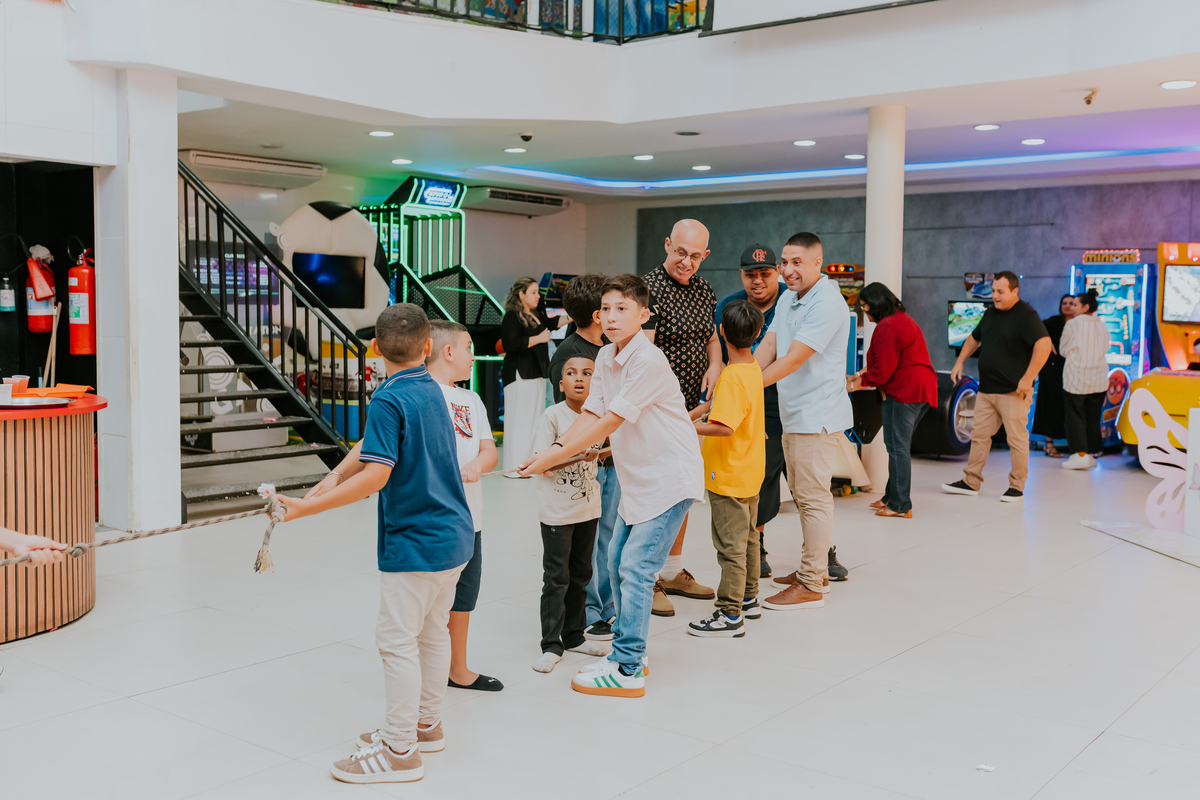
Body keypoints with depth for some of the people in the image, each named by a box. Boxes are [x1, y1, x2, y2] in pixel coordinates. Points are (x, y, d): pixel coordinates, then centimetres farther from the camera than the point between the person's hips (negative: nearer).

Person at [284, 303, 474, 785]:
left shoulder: (388, 400, -17)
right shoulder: (431, 390, 9)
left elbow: (376, 475, -25)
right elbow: (372, 444, 12)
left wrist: (310, 507, -24)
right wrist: (335, 477, 1)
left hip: (414, 542, -9)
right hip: (453, 535, 9)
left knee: (397, 641, 0)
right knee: (433, 632, 19)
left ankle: (400, 752, 8)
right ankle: (426, 725, 34)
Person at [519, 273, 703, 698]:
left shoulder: (648, 361, -22)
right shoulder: (606, 358, 6)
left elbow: (609, 422, -24)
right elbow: (591, 414, 3)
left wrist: (554, 458, -21)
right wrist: (555, 447, -15)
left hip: (670, 477, -9)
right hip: (638, 479, 9)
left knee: (636, 567, -11)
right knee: (617, 561, 14)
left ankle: (626, 670, -3)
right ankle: (628, 650, 28)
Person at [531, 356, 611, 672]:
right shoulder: (553, 415, -12)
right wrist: (577, 454, -25)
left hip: (588, 507, 5)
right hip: (557, 511, -5)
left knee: (581, 574, 14)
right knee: (557, 577, -1)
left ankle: (575, 636, 27)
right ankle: (552, 645, 7)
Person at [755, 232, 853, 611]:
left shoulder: (827, 304, -18)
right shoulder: (788, 298, 13)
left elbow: (794, 359, -23)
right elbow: (769, 345, 7)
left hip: (818, 415, -10)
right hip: (794, 414, 10)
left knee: (813, 497, -5)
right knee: (802, 493, 17)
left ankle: (811, 586, 1)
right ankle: (814, 568, 30)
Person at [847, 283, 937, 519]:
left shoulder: (887, 327, -15)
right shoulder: (903, 319, 21)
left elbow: (884, 370, -17)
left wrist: (860, 382, -3)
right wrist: (865, 373, 18)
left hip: (903, 392, -11)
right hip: (922, 388, 11)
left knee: (897, 446, -6)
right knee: (899, 445, 15)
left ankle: (900, 505, -3)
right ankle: (892, 496, 21)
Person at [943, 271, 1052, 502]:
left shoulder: (1026, 315, -11)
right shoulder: (991, 313, 14)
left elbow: (1044, 345, -24)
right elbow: (974, 338, 29)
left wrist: (1028, 378, -25)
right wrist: (960, 362, 17)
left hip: (1013, 391, -8)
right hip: (986, 388, 8)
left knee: (1016, 439, -1)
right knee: (979, 434, 10)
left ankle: (1016, 487, 8)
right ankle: (971, 482, 17)